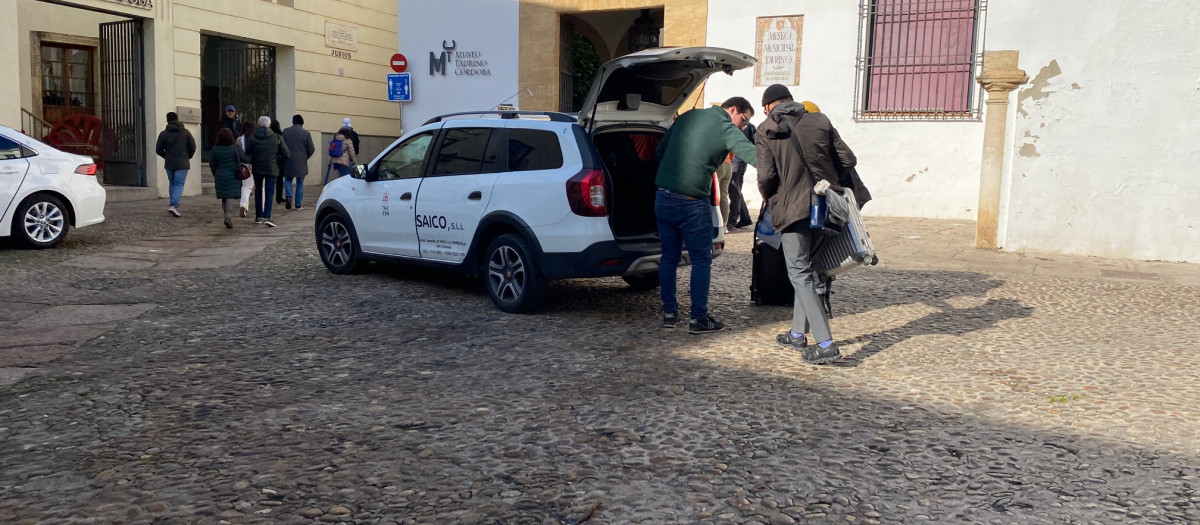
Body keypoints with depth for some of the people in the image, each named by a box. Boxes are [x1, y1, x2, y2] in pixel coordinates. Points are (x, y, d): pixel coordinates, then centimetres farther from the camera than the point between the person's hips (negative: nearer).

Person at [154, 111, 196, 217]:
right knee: (179, 184, -4)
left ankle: (173, 205, 18)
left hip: (169, 164, 2)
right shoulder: (186, 132, -2)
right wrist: (188, 157, 14)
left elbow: (158, 150, 2)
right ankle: (174, 205, -20)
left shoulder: (163, 134, 1)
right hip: (182, 164, -2)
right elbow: (192, 147, -4)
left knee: (172, 184, 17)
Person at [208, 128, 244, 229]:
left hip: (220, 176, 2)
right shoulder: (236, 147, -8)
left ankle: (227, 216, 20)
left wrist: (215, 175, 17)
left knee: (224, 197, 14)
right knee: (231, 196, -4)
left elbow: (212, 164, 3)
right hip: (233, 176, -2)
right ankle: (228, 216, -21)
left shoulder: (215, 149, -3)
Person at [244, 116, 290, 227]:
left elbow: (247, 154, -6)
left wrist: (252, 163, 13)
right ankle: (267, 217, -19)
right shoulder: (277, 138, -2)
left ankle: (258, 217, 20)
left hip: (257, 168, 1)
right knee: (268, 193, -3)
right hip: (271, 169, -1)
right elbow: (285, 155, -2)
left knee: (258, 192, 16)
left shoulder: (252, 138, -2)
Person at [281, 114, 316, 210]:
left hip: (288, 161, 1)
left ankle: (288, 196, -8)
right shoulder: (306, 133, -4)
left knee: (288, 179, 17)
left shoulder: (285, 131, -2)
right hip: (301, 162, 0)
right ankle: (298, 204, 9)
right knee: (300, 183, 9)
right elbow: (311, 149, -3)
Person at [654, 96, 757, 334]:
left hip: (663, 198, 6)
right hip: (692, 203, -6)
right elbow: (754, 155, -18)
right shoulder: (726, 129, -6)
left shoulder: (687, 117, 14)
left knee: (669, 257, 14)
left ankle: (669, 313, 19)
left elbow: (659, 151, 19)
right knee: (701, 260, 5)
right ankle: (699, 318, 7)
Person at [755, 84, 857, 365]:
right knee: (808, 271, 18)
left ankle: (826, 344, -9)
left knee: (800, 274, 0)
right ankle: (798, 334, 28)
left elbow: (766, 176, -13)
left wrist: (769, 199, 8)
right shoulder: (820, 121, 7)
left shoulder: (765, 133, -3)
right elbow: (848, 160, 5)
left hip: (792, 208, -5)